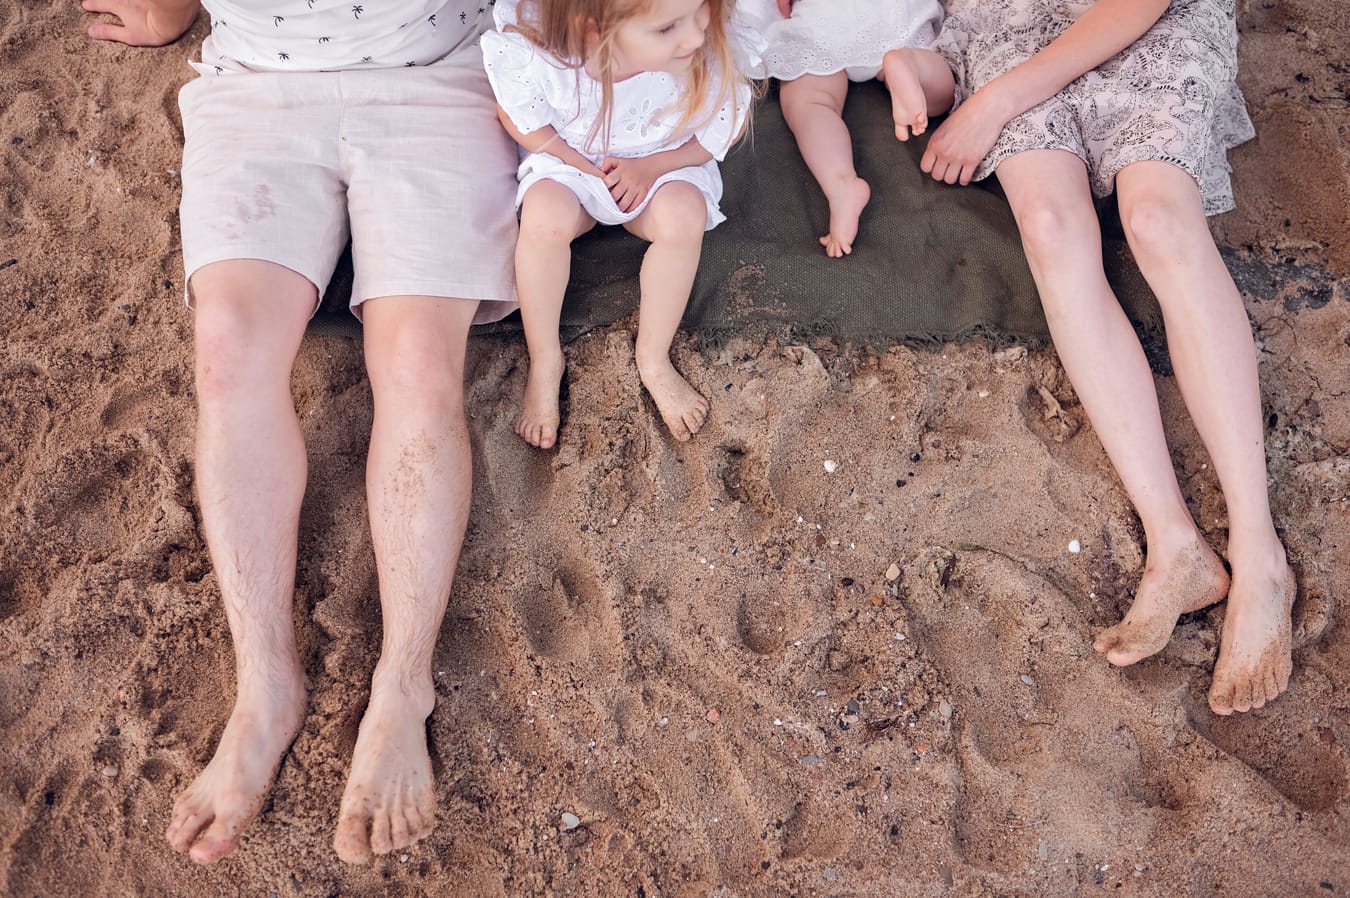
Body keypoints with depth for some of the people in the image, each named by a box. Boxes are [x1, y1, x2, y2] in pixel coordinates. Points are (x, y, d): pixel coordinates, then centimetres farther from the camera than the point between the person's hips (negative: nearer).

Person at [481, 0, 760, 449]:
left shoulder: (713, 55, -31)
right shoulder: (534, 54, -33)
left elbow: (722, 130, -11)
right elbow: (520, 118, -11)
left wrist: (649, 168, -21)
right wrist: (587, 167, -17)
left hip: (664, 164, 1)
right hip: (568, 163, -1)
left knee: (684, 214, -29)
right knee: (545, 216, -30)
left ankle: (653, 358, -8)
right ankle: (544, 361, -8)